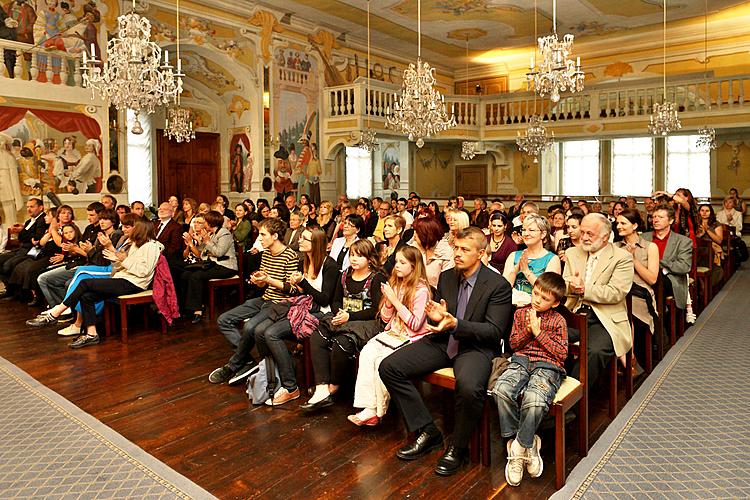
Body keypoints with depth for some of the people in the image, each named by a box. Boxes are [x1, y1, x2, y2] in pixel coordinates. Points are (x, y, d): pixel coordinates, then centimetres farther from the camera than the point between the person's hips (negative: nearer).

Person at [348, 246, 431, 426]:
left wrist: (396, 300, -17)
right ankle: (369, 407, -20)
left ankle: (378, 411, -9)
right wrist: (388, 300, -6)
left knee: (382, 359, -27)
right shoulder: (395, 284, 12)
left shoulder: (421, 290, -10)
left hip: (411, 338, -6)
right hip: (392, 333, 7)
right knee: (366, 353, -20)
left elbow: (415, 324, -15)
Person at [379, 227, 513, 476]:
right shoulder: (446, 277, 8)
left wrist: (455, 324, -27)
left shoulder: (499, 286, -9)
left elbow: (495, 331, -14)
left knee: (469, 387, -38)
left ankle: (458, 448, -7)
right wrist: (436, 317, -11)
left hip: (477, 347, -5)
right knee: (389, 367, -10)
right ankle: (427, 432, 2)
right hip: (443, 341, 6)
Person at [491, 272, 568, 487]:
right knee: (501, 389, -30)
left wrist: (538, 332, -5)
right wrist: (528, 329, -3)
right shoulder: (521, 313, 15)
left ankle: (519, 448, -12)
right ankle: (523, 444, -14)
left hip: (547, 366, -3)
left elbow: (562, 353, 0)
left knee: (533, 400, -36)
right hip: (521, 360, 3)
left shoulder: (558, 320, 7)